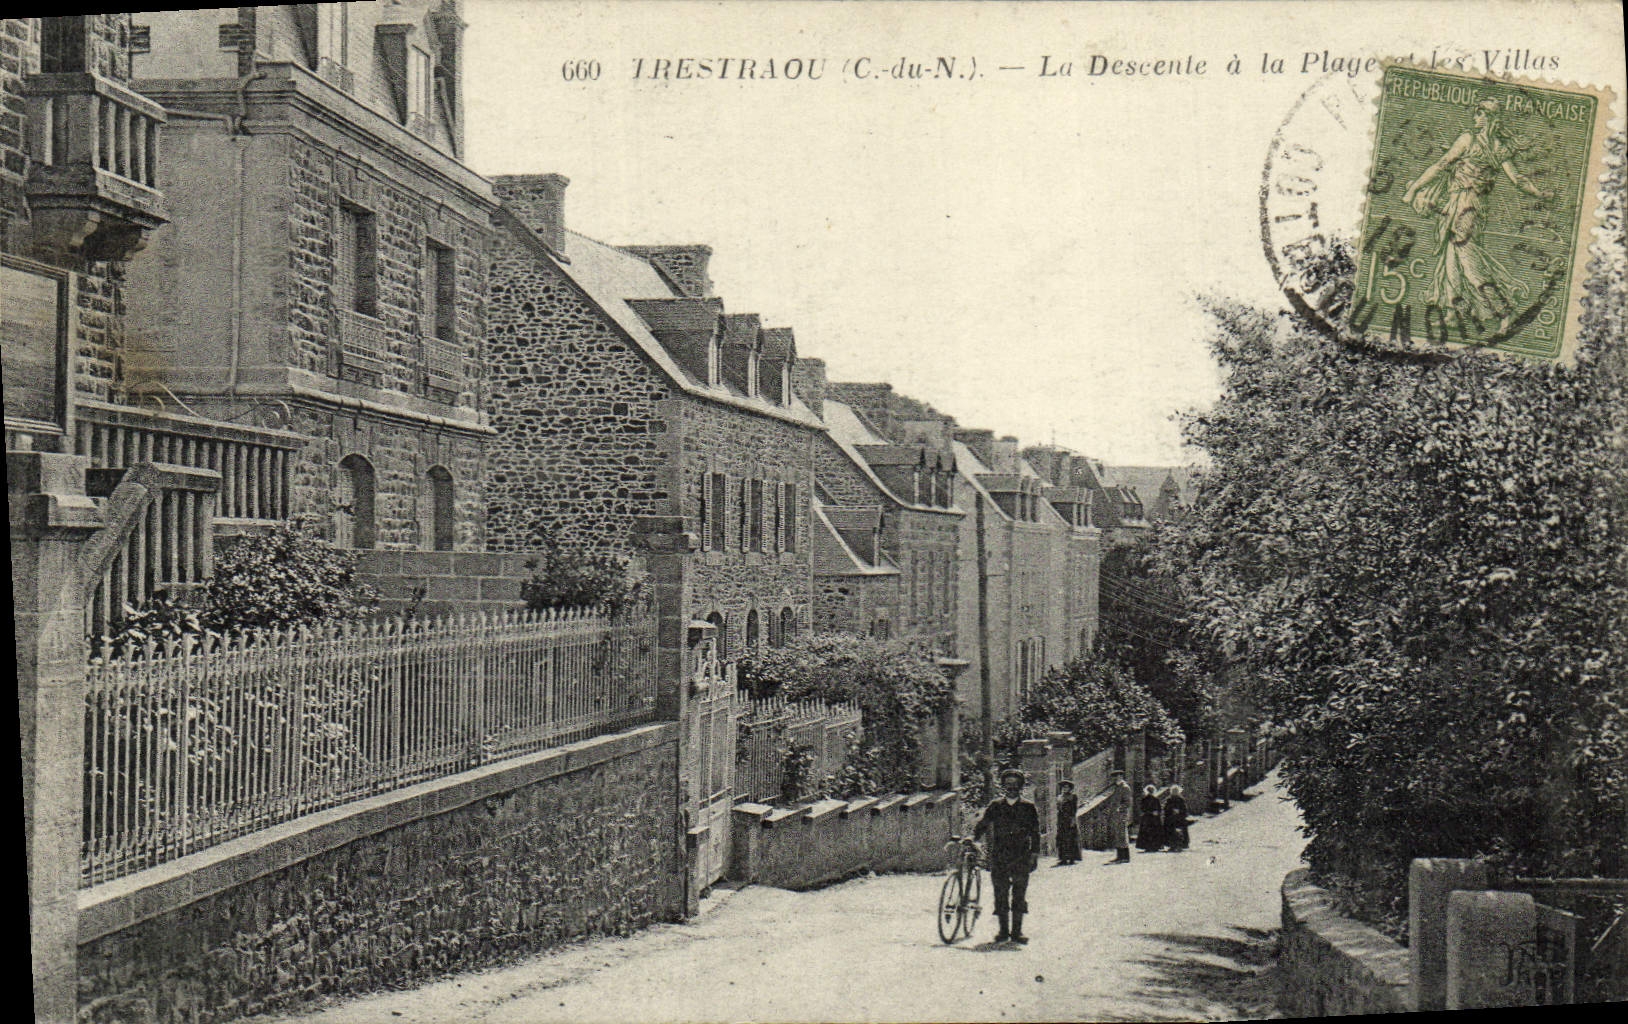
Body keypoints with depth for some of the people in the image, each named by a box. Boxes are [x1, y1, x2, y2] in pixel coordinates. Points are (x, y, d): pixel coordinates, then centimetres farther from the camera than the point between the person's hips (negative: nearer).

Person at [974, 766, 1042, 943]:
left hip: (1021, 857, -1)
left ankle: (1017, 931, 5)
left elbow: (1035, 833, 6)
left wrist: (1035, 855, -1)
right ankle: (1003, 930, 10)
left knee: (1019, 894, -2)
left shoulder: (1028, 808, 6)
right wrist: (973, 838, -5)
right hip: (998, 857, 1)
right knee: (1000, 894, 1)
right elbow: (982, 824, 11)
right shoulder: (995, 806, 9)